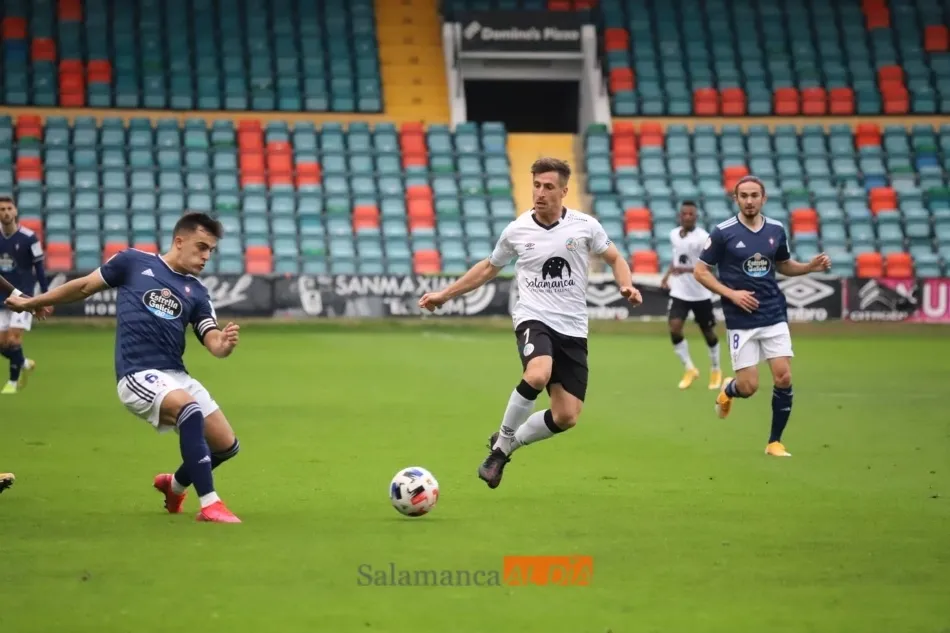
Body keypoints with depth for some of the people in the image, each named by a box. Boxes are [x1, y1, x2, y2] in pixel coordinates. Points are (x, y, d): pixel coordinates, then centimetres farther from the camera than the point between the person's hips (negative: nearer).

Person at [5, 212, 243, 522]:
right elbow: (85, 286, 14)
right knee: (190, 410, -33)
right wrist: (31, 302, 23)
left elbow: (214, 344, 1)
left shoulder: (196, 293, 11)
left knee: (226, 445, 4)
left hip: (176, 376, 6)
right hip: (138, 374, -6)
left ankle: (175, 485, 35)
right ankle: (209, 504, -28)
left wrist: (225, 343, -25)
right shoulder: (133, 262, 1)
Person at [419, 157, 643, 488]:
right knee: (538, 375, -35)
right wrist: (445, 294, 18)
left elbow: (614, 259, 13)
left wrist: (627, 287, -8)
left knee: (567, 417, -4)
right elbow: (489, 267, 18)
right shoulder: (516, 231, 1)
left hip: (573, 330, 2)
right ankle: (502, 442, -14)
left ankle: (507, 444, 22)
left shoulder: (585, 226, -1)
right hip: (533, 319, -2)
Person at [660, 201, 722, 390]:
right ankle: (689, 369, 0)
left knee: (708, 333, 10)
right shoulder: (674, 235, 2)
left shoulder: (703, 238, -17)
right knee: (674, 329, -16)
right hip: (679, 292, 4)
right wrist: (667, 276, 9)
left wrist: (685, 270, -36)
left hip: (701, 294, -4)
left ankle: (715, 370, 33)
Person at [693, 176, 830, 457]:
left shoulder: (776, 230, 4)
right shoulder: (723, 233, -8)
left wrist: (811, 267, 2)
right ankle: (728, 390, 34)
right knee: (749, 387, -4)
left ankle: (775, 442, 8)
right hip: (741, 320, -3)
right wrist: (731, 294, -14)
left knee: (784, 378, -8)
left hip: (774, 316, 3)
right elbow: (700, 271, -3)